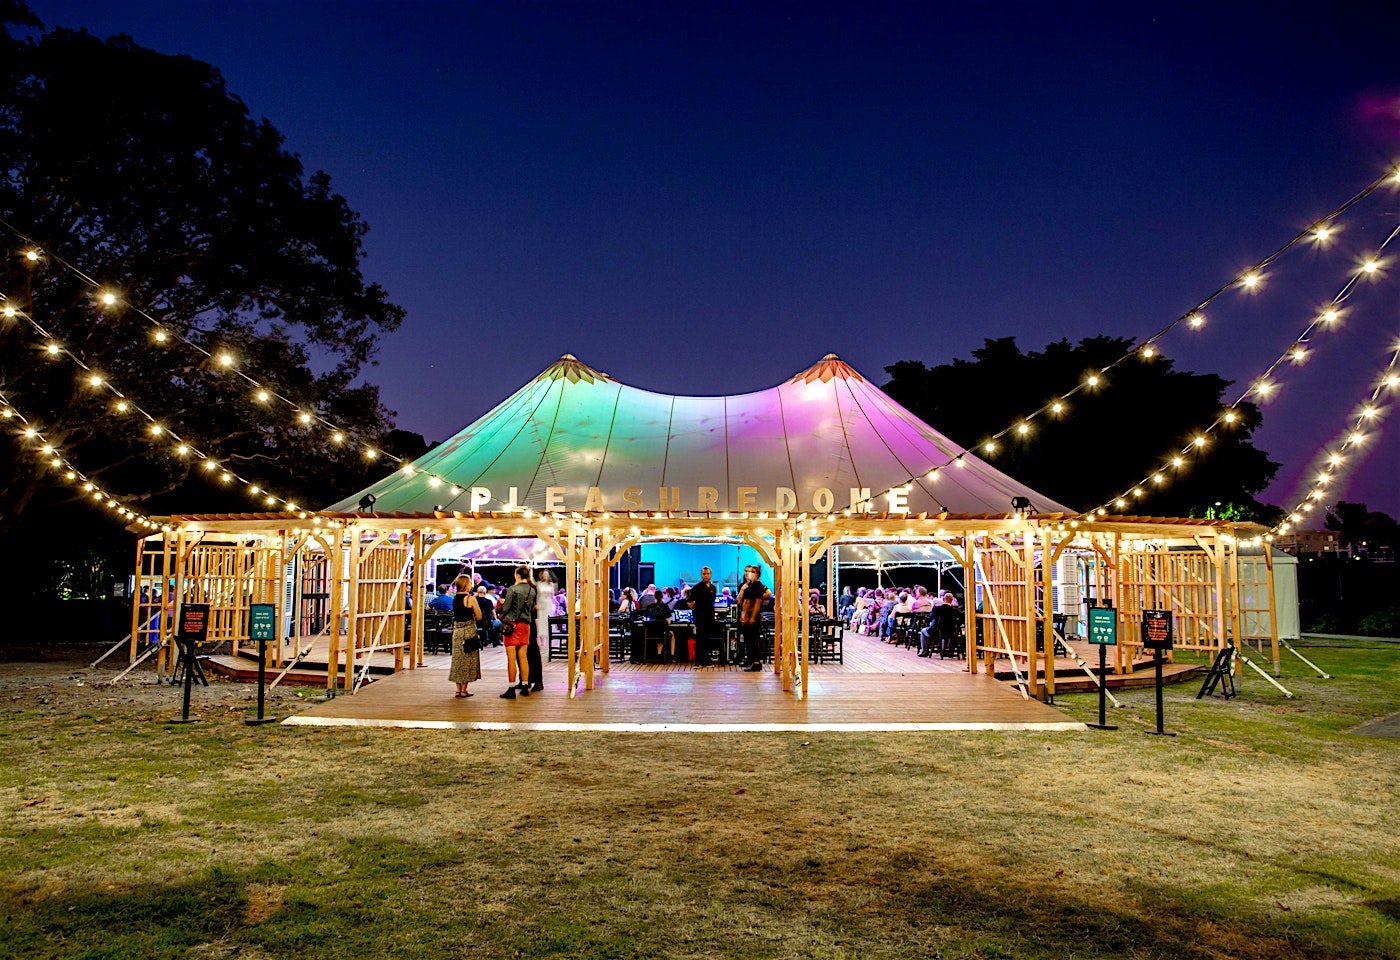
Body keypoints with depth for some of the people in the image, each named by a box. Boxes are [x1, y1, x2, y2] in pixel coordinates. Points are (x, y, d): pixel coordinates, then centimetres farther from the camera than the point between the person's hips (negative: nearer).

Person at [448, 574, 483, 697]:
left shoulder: (454, 598, 7)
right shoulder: (470, 598, -13)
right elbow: (479, 617, -10)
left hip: (456, 629, 6)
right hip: (469, 630, -6)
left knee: (458, 659, 12)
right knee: (467, 660, 3)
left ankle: (458, 689, 15)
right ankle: (464, 690, 5)